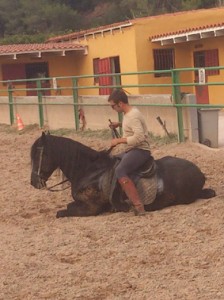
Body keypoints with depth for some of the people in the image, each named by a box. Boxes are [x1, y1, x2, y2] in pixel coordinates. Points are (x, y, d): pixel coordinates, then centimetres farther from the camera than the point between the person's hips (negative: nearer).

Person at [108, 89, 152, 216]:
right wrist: (120, 124, 20)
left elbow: (139, 137, -29)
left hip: (140, 150, -11)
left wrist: (119, 140, -21)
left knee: (120, 171, -31)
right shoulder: (128, 113, 12)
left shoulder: (133, 115, -18)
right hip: (131, 150, 11)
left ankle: (138, 206, -39)